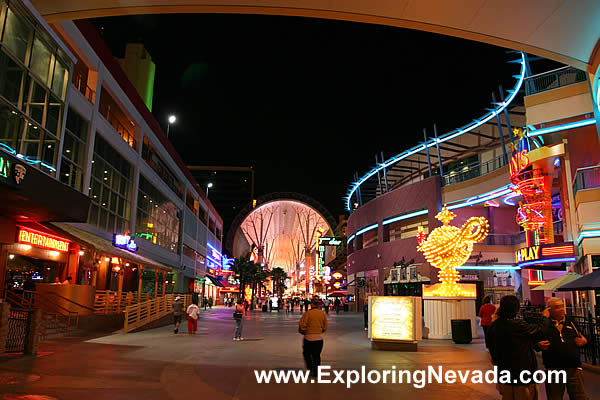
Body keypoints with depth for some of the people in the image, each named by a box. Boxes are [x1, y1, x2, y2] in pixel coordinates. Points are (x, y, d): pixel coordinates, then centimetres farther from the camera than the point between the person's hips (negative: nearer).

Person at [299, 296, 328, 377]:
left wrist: (302, 331, 6)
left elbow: (302, 325, -12)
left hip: (309, 337, -4)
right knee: (317, 355, 13)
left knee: (306, 353, 13)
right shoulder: (323, 314, 3)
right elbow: (325, 327, 9)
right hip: (319, 337, 4)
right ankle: (315, 371, 11)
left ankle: (311, 368, 1)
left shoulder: (308, 313, -11)